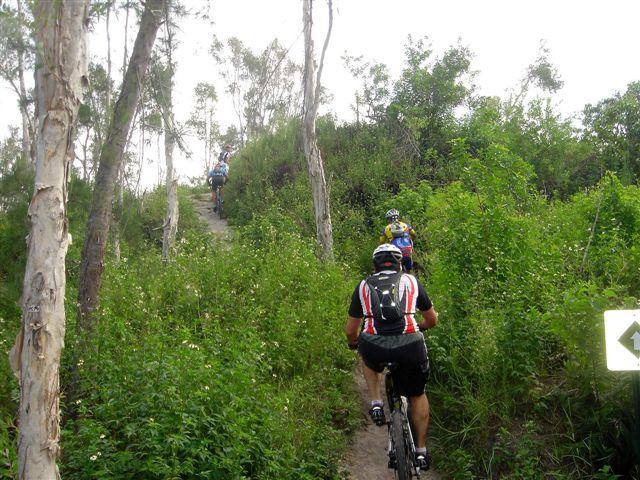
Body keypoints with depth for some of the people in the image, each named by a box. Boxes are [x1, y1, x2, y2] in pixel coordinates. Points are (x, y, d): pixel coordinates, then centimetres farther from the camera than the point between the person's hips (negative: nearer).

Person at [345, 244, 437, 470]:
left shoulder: (364, 286, 20)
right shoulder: (411, 281, 20)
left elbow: (350, 330, 22)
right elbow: (432, 320, 29)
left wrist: (353, 343, 44)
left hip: (374, 347, 0)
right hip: (410, 346, 0)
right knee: (417, 396, 27)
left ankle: (376, 403, 22)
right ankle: (421, 451, 31)